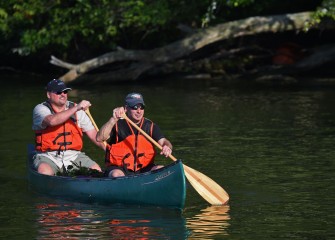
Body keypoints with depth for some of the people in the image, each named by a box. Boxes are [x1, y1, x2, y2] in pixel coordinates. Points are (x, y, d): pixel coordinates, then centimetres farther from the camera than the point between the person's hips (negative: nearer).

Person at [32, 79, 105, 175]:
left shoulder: (78, 110, 11)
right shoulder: (40, 109, -1)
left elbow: (93, 134, 9)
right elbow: (52, 121, -25)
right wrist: (76, 108, -25)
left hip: (73, 156, 3)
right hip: (48, 156, -3)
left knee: (96, 170, -20)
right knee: (44, 171, -35)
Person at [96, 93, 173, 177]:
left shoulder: (150, 126, 8)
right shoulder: (118, 125, -2)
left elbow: (163, 141, -1)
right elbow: (99, 138, -16)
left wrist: (167, 147, -27)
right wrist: (113, 119, -27)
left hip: (144, 168, 3)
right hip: (119, 168, -3)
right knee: (116, 175, -36)